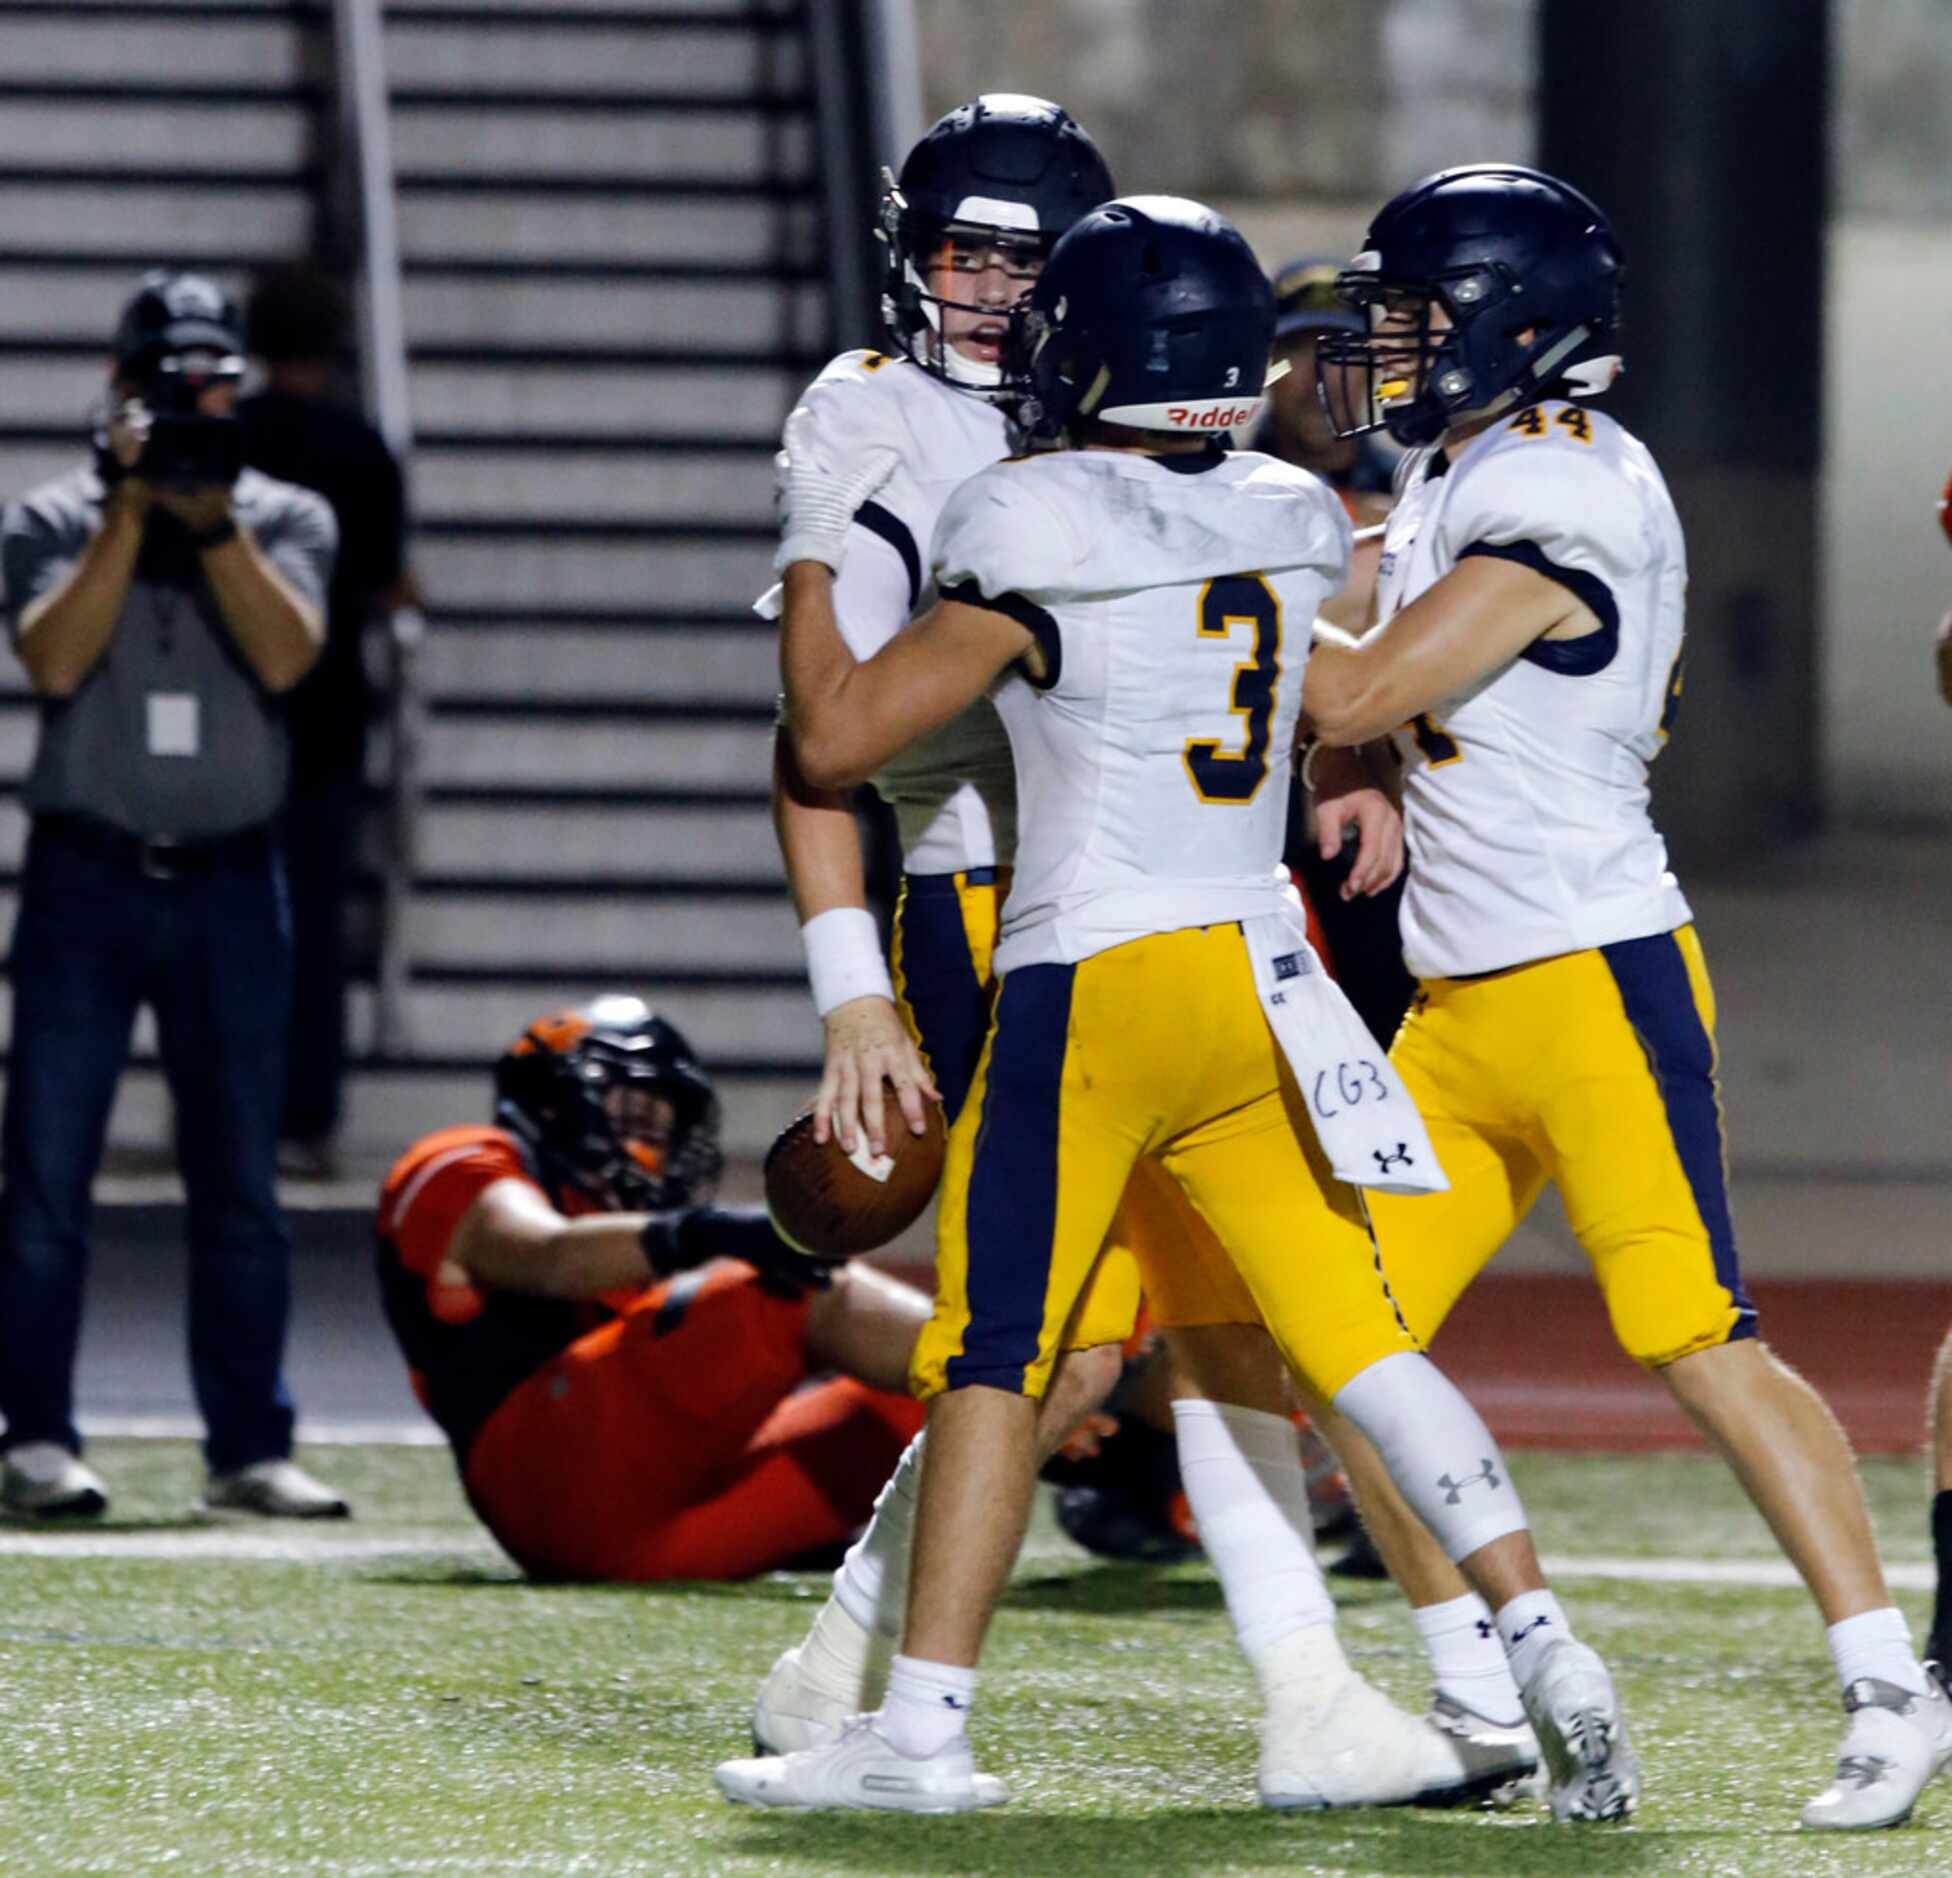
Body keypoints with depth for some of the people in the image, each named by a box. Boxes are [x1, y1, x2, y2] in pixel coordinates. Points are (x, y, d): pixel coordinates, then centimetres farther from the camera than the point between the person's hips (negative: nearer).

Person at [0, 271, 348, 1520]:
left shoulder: (286, 518, 8)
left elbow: (284, 657, -8)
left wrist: (210, 514, -14)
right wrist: (133, 507, -12)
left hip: (230, 886, 1)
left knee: (244, 1183, 4)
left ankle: (251, 1449, 8)